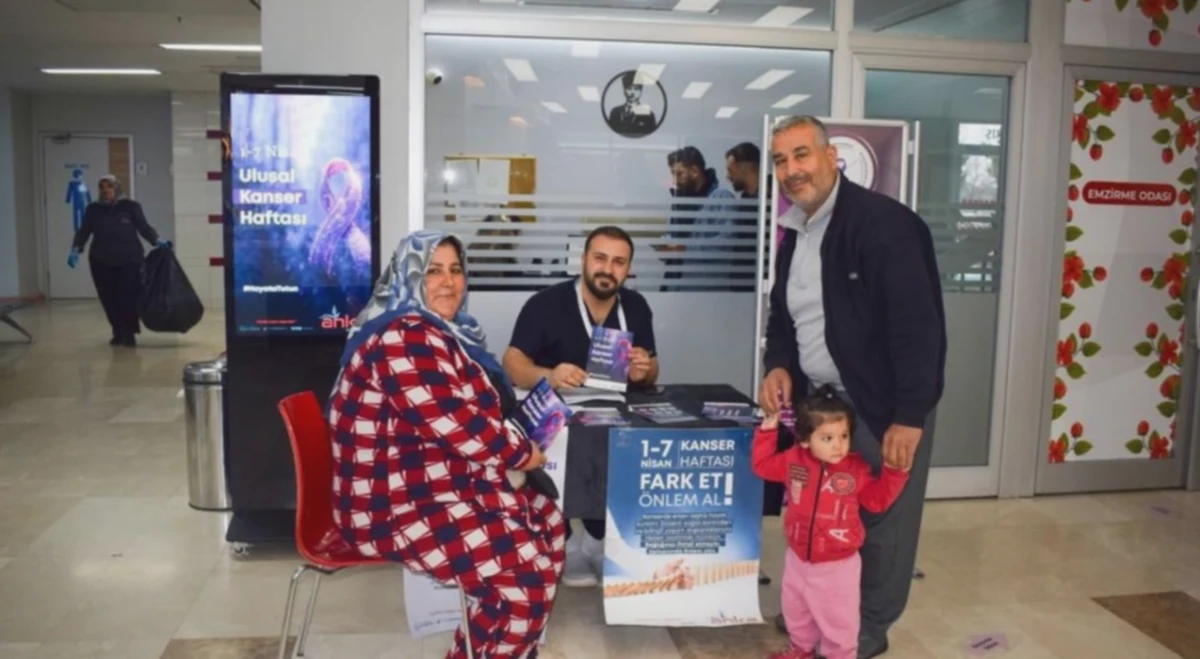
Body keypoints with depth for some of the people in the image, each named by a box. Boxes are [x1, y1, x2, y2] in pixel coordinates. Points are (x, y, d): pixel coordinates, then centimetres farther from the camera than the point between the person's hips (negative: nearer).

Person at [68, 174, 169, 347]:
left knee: (128, 297, -6)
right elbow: (84, 232, 7)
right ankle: (118, 333, 16)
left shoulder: (130, 206, 2)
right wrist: (76, 249, -8)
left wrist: (157, 241, -15)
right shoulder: (93, 209, 8)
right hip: (101, 262, 3)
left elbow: (144, 227, 1)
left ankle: (129, 333, 6)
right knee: (109, 299, 3)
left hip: (129, 260, -3)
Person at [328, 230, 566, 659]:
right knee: (529, 573, -18)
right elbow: (456, 424, -25)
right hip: (398, 504, -11)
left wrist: (516, 444, 4)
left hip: (431, 485, 11)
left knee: (547, 522, 14)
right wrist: (522, 454, -9)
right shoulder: (406, 339, -20)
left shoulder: (440, 331, 13)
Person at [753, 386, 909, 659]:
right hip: (798, 559, 4)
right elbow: (762, 464, 3)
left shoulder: (856, 469, -14)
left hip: (839, 565, -4)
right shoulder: (793, 461, -10)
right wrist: (768, 428, -4)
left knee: (838, 620, 7)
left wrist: (893, 470, -16)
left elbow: (877, 499, -4)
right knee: (796, 611, 24)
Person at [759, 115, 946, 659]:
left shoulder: (883, 222, -18)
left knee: (883, 521, 7)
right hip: (819, 402, 7)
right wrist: (779, 366, -2)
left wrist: (909, 416, -23)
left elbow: (918, 324, -22)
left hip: (882, 406, -7)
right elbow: (784, 314, 17)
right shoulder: (794, 231, 8)